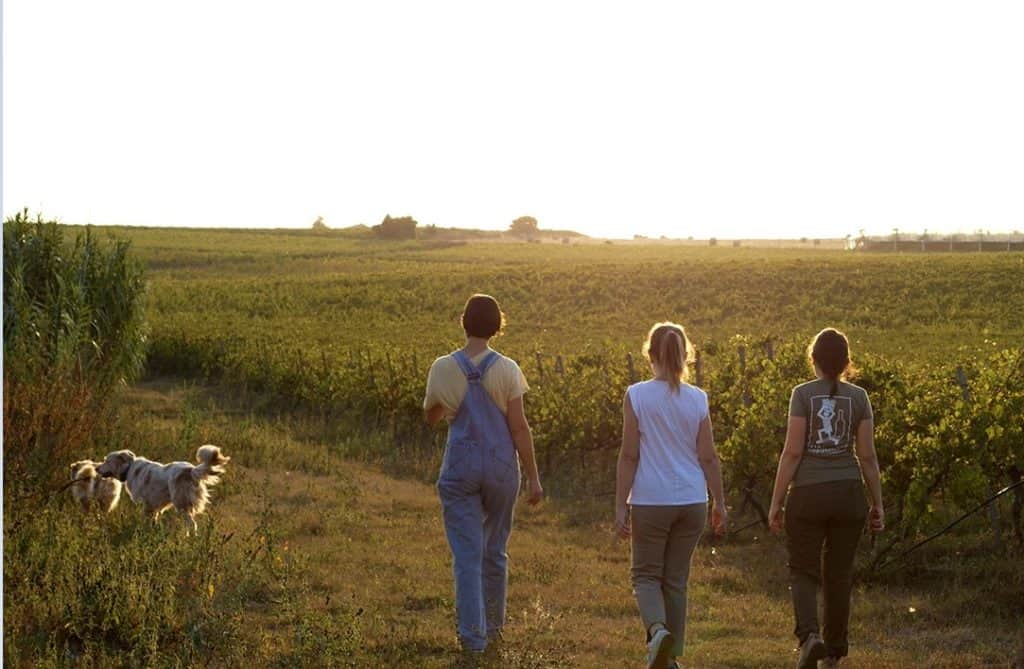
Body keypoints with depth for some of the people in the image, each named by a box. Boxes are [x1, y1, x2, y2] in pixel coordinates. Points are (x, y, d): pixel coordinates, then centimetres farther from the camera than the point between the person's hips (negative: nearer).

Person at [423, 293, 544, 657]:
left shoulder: (442, 369, -5)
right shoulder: (506, 369, -8)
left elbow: (431, 416, 12)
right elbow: (519, 427, -8)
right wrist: (533, 478, -2)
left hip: (459, 469, 0)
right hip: (501, 467, 1)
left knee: (467, 554, 2)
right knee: (495, 551, 17)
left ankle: (472, 634, -5)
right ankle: (493, 626, 30)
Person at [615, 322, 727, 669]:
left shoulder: (636, 396, -7)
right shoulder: (698, 399, 0)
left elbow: (629, 455, -8)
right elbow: (708, 458, 2)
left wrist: (620, 505, -3)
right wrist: (719, 503, 11)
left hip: (650, 501, -3)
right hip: (692, 501, 3)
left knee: (646, 574, 10)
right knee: (676, 579, 14)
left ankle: (658, 629, -17)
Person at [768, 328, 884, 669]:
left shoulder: (803, 394, -5)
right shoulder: (858, 397, 2)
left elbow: (792, 452, -8)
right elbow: (867, 456, 1)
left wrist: (776, 502, -3)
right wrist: (877, 504, 10)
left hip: (808, 494, -2)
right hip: (848, 492, 2)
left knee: (803, 570, 7)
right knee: (839, 574, 13)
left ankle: (809, 634, -17)